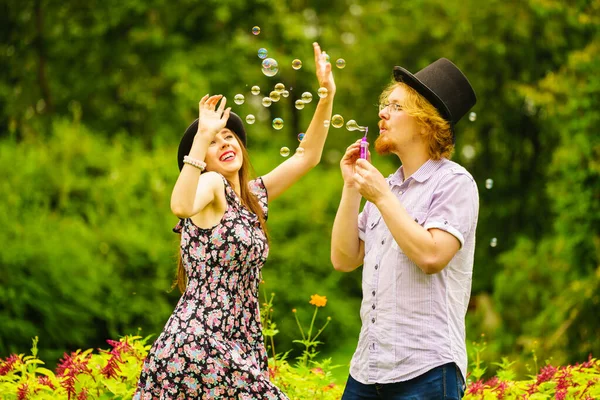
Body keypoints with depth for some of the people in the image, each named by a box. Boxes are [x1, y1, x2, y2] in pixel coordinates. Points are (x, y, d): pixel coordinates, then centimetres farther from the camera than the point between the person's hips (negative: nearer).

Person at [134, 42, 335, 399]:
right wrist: (202, 137, -28)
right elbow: (181, 206, -28)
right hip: (198, 344, -8)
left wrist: (327, 97, 12)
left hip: (242, 347, 8)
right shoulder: (211, 184, -5)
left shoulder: (254, 196, 16)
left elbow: (308, 156, 20)